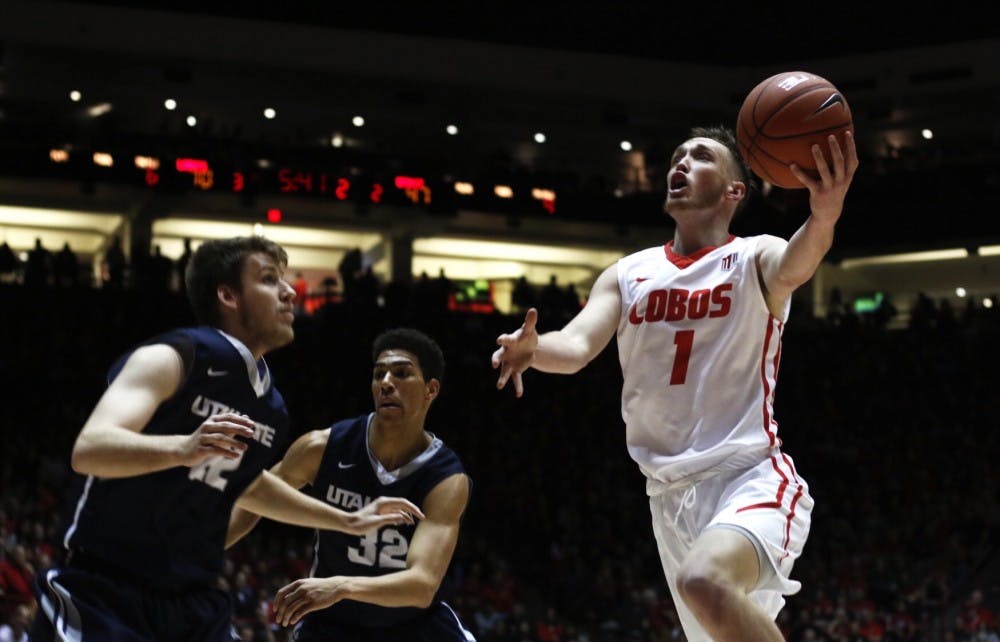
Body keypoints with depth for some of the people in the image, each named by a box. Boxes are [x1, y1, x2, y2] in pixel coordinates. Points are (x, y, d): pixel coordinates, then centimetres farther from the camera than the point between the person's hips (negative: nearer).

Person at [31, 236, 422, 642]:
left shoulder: (270, 406, 10)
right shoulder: (171, 359, -13)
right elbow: (88, 450, -27)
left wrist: (347, 521, 33)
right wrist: (183, 449, -44)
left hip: (193, 606, 7)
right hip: (102, 595, -7)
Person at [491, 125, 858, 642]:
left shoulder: (754, 259, -3)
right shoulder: (629, 274, 11)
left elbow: (794, 268, -27)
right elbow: (577, 345, -3)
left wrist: (824, 216, -50)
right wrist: (534, 350, -27)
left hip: (751, 479, -6)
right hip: (670, 496, 6)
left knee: (706, 581, -35)